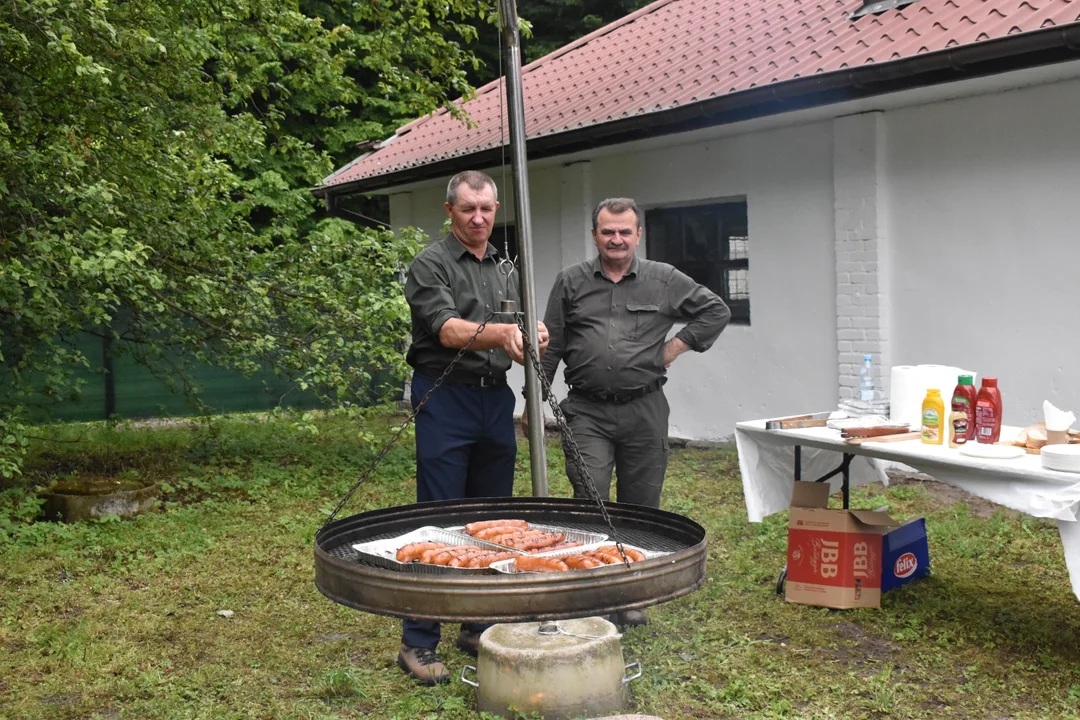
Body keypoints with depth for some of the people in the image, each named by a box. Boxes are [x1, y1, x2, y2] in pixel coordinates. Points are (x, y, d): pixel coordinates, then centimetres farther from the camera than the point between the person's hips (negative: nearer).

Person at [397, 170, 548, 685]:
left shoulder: (505, 269, 16)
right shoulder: (431, 265, -5)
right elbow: (449, 331, -18)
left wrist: (533, 336, -5)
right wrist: (501, 333, -34)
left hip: (496, 397, 7)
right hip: (446, 397, -7)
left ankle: (479, 626, 21)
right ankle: (418, 643, 0)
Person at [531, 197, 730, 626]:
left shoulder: (664, 281, 7)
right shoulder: (571, 283, 8)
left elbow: (716, 311, 13)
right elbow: (550, 347, 9)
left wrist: (674, 348, 4)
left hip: (644, 412, 1)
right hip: (587, 413, -1)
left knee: (640, 506, 8)